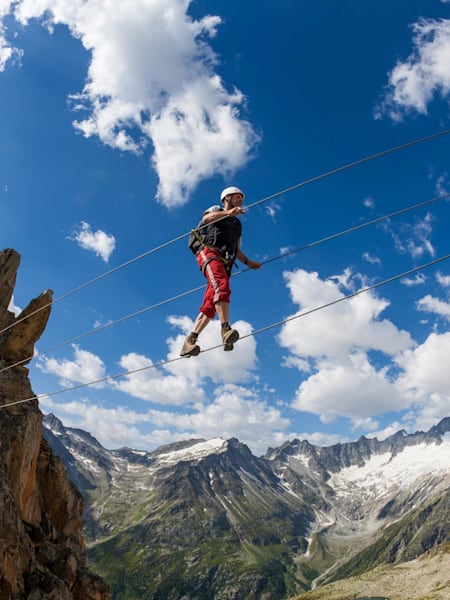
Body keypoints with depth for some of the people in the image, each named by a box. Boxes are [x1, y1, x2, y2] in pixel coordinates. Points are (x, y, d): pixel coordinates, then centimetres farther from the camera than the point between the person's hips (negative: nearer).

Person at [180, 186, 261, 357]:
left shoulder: (237, 224, 35)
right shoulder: (216, 210, 18)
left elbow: (236, 249, 35)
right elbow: (206, 218, -7)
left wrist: (248, 262, 20)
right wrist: (228, 212, -21)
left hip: (225, 262, 6)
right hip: (209, 253, -6)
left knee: (209, 306, -10)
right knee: (222, 286, -34)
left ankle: (189, 342, -14)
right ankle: (226, 329, -48)